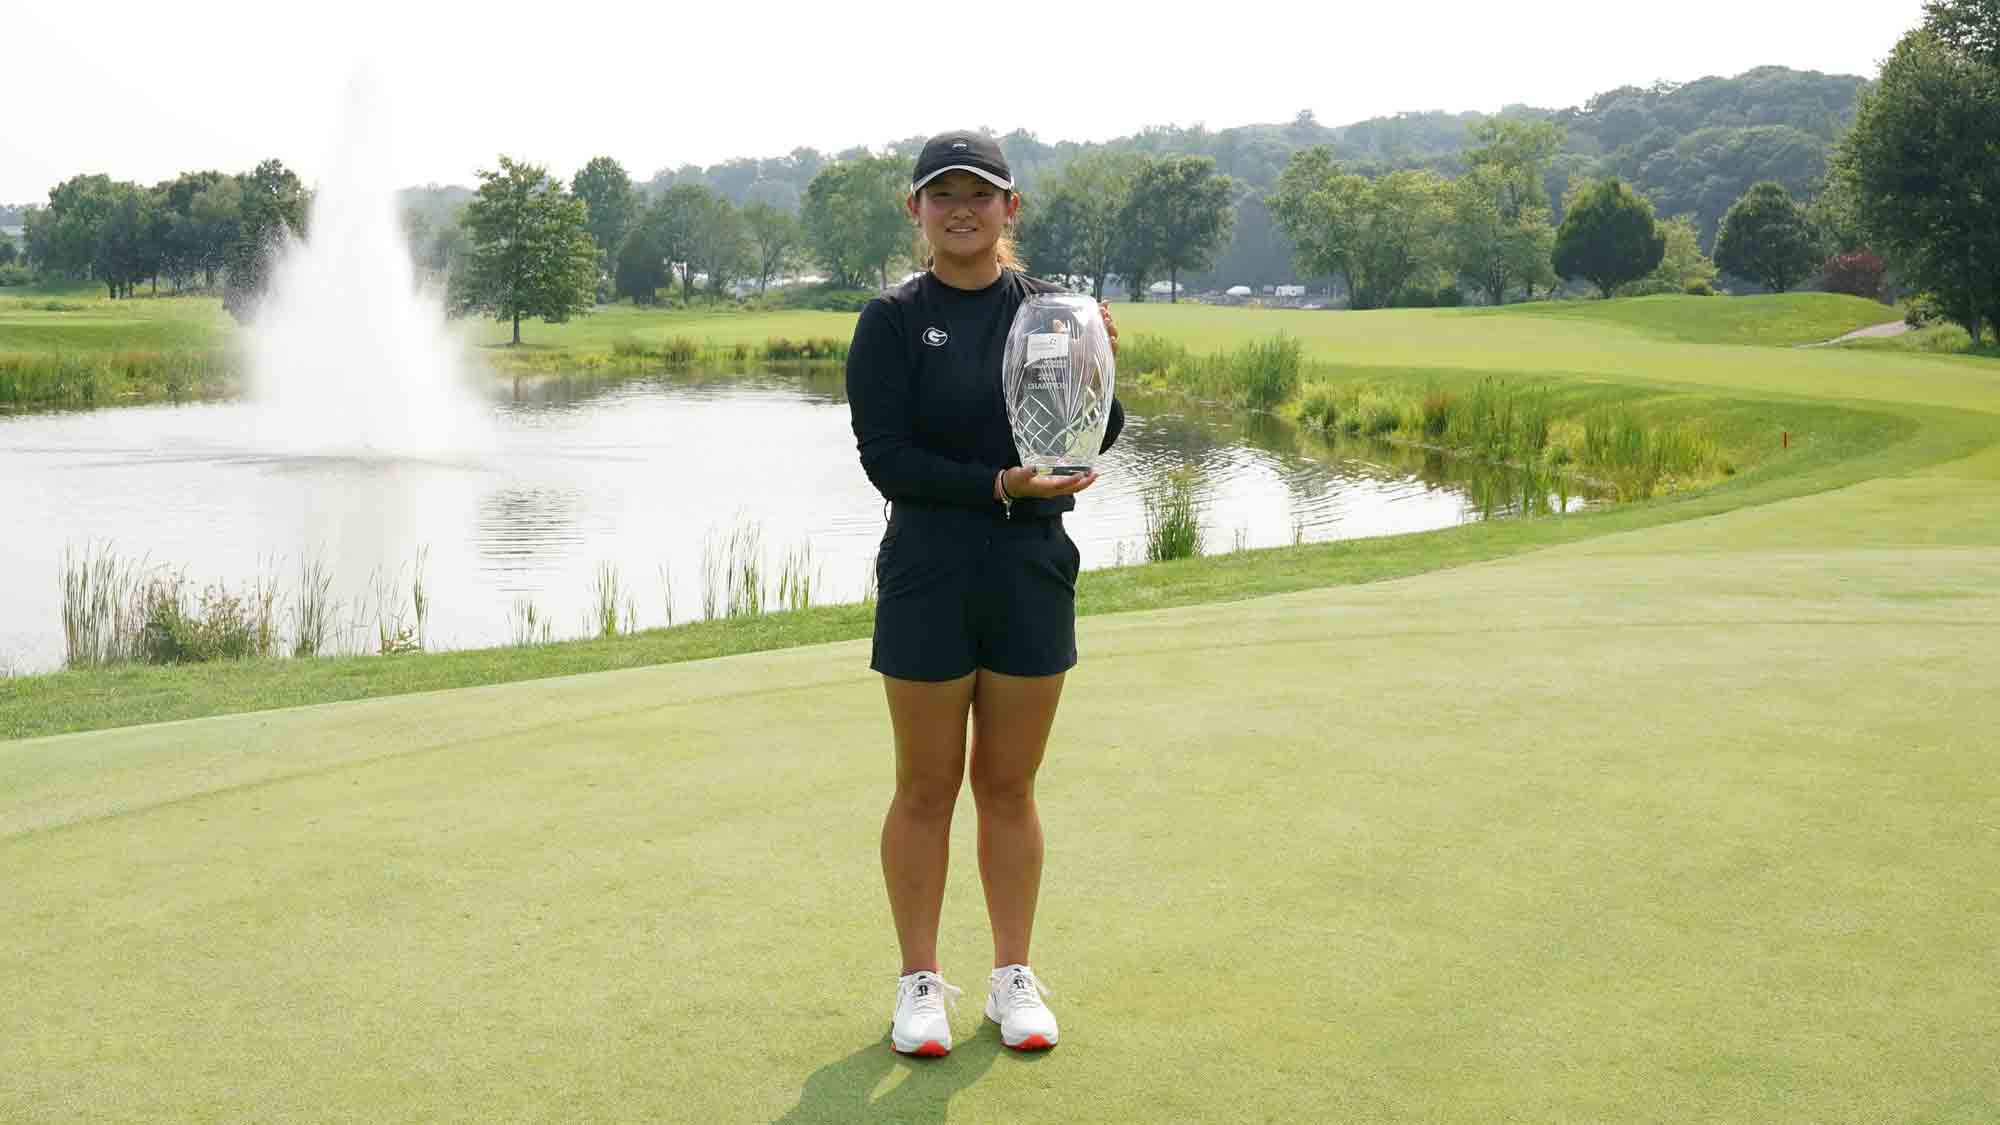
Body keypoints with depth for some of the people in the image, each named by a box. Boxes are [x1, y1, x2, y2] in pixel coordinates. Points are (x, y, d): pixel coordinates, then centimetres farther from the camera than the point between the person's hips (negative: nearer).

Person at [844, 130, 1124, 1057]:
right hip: (928, 575, -2)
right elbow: (884, 456, -10)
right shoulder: (893, 321, -3)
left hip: (1033, 571, 2)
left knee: (1009, 787, 11)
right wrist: (998, 485, -20)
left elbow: (1099, 441, 0)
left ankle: (1014, 977, 24)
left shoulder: (1050, 310, 4)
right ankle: (920, 981, 20)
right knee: (927, 790, 6)